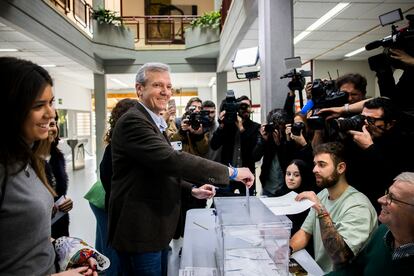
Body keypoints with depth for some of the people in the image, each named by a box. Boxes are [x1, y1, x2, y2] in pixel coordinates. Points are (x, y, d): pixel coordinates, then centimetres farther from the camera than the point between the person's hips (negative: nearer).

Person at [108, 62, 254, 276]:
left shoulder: (153, 122, 14)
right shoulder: (133, 121, -19)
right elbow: (171, 160, -31)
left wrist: (192, 189, 6)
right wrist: (231, 172, -27)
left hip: (154, 229, 10)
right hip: (139, 232, -9)